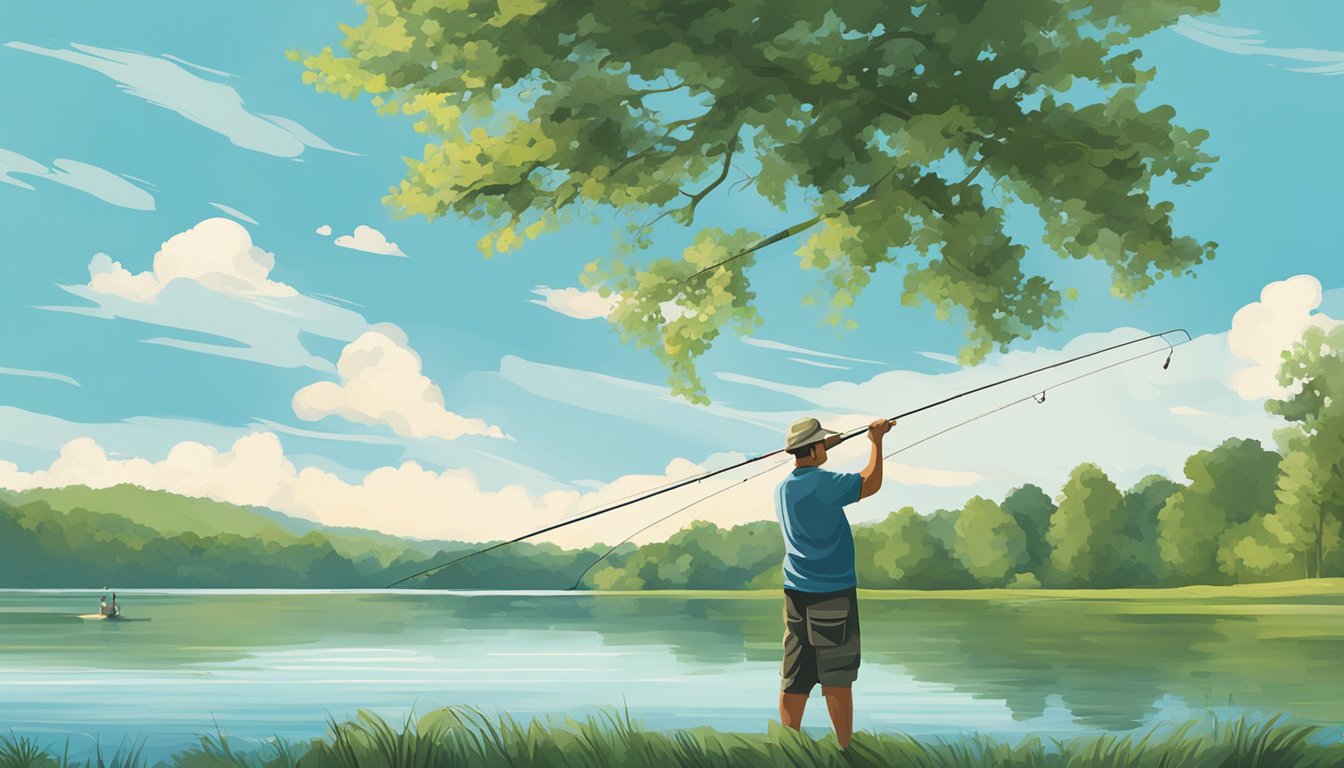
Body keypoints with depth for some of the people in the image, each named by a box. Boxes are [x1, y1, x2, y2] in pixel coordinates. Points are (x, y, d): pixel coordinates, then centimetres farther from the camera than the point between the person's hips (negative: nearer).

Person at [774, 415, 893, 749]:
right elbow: (871, 484, -13)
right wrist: (877, 442, -3)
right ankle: (845, 750, 2)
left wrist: (822, 450, 29)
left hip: (796, 593, 7)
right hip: (832, 593, -7)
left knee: (794, 678, 7)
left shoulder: (782, 489, 10)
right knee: (837, 679, -2)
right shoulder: (821, 483, -14)